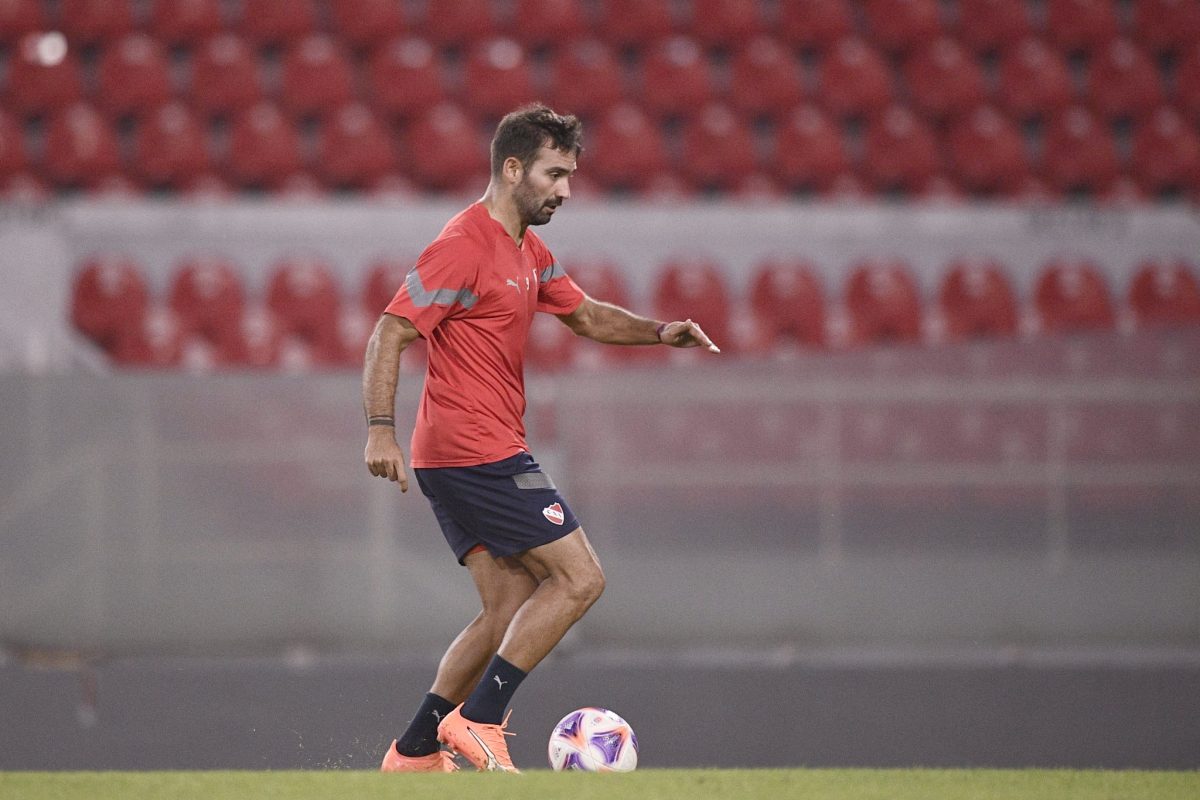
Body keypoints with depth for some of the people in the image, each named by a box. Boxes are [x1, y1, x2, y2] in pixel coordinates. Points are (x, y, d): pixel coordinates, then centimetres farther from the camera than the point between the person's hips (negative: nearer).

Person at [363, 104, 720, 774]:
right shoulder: (465, 247, -14)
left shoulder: (530, 253, 16)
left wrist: (661, 332, 10)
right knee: (579, 578, -9)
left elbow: (587, 315, 28)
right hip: (477, 453, -10)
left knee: (512, 608, 7)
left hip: (489, 454, 10)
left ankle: (414, 754, 8)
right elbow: (391, 334, -17)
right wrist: (381, 430, -26)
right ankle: (477, 720, -10)